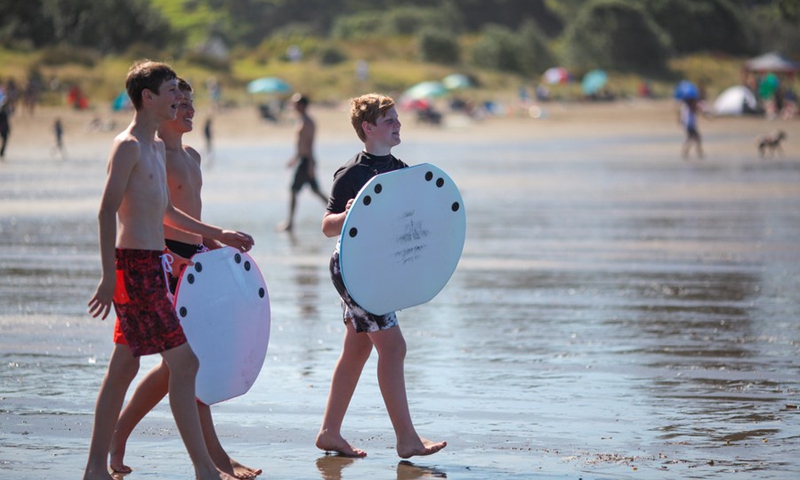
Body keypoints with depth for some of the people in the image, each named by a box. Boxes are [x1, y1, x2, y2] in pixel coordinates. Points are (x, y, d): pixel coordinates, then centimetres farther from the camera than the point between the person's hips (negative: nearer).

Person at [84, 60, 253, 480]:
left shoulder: (156, 147, 18)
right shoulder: (128, 146, -12)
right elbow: (107, 212, -18)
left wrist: (218, 234, 29)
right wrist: (109, 276, -23)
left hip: (152, 265, 10)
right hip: (135, 266, -10)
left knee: (124, 367, 11)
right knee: (183, 361, -10)